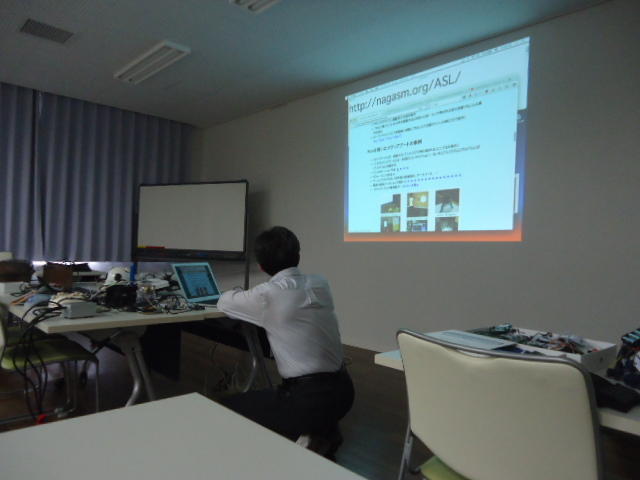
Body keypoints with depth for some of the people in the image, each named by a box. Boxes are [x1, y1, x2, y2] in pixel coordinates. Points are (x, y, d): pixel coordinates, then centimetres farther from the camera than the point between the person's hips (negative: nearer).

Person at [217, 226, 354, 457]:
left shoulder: (267, 294, -14)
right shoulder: (320, 284, 3)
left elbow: (224, 303, 5)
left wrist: (241, 294, 26)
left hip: (308, 399, -7)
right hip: (342, 391, 7)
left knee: (227, 408, 12)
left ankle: (299, 439, 1)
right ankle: (325, 432, 19)